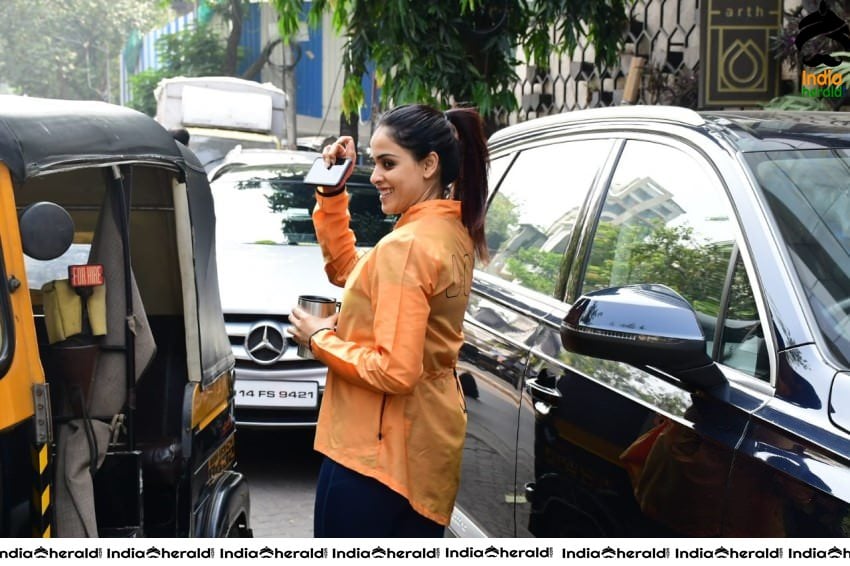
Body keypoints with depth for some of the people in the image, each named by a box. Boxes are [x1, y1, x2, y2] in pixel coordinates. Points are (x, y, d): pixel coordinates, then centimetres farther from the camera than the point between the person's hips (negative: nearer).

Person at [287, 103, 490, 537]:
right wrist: (332, 193, 8)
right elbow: (347, 273, 18)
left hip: (379, 449, -9)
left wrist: (320, 340, -10)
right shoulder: (452, 233, 7)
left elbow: (394, 371, -24)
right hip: (430, 441, 9)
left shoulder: (407, 246, -21)